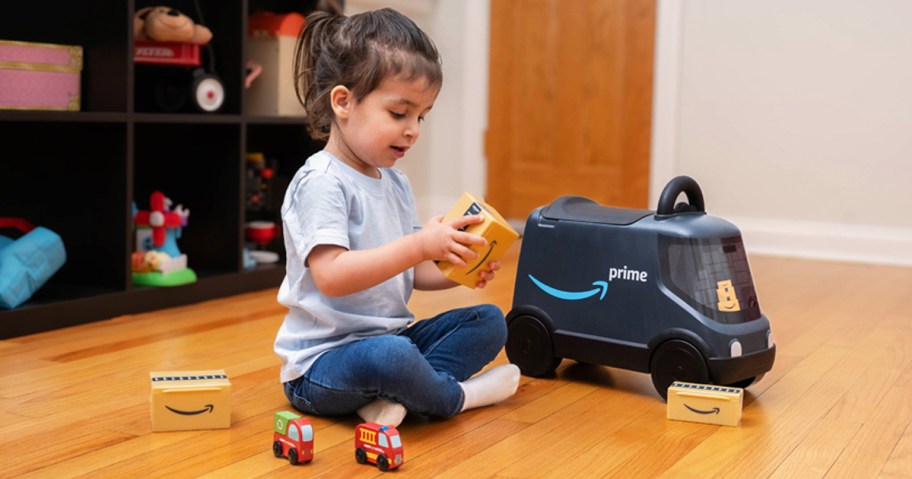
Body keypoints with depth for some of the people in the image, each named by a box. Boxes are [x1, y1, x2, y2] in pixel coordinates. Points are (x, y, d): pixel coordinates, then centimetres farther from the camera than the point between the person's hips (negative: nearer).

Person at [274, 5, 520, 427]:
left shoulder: (396, 183, 11)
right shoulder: (321, 182, -17)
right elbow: (331, 276, -28)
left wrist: (457, 270, -4)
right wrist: (419, 245, -31)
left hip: (389, 337, 9)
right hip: (321, 362, -9)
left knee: (489, 322, 4)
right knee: (389, 356, -39)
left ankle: (395, 396, -16)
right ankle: (455, 397, -5)